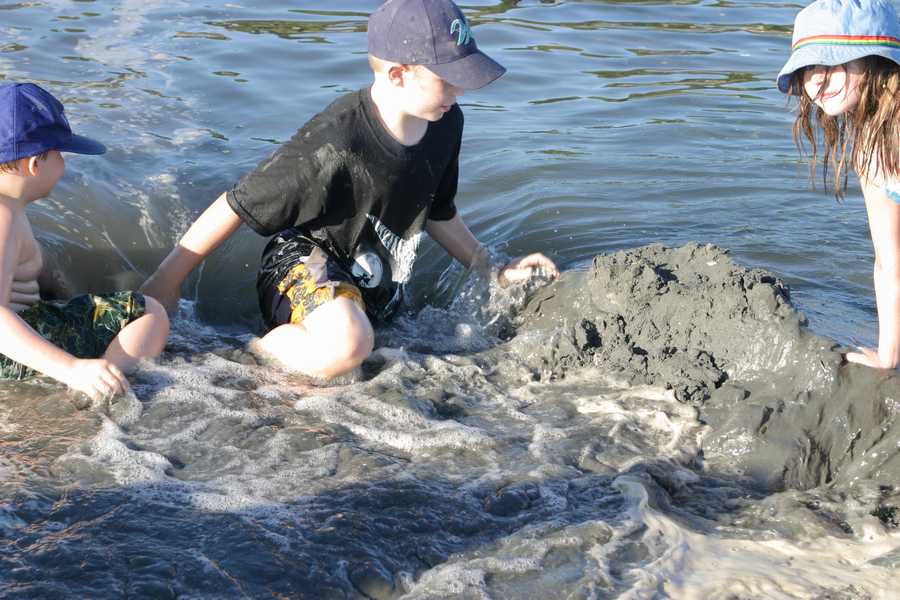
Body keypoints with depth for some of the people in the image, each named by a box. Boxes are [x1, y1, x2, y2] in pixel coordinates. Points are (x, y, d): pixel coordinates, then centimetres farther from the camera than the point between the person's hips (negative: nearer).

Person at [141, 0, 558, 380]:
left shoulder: (445, 123, -7)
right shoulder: (335, 143, -31)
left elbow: (437, 213, 12)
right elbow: (237, 206, -23)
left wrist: (494, 272, 16)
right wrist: (167, 279, -17)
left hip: (375, 288, 8)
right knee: (347, 345, -38)